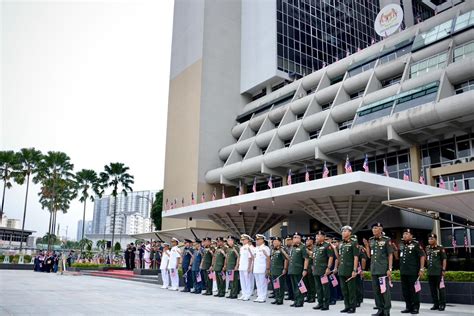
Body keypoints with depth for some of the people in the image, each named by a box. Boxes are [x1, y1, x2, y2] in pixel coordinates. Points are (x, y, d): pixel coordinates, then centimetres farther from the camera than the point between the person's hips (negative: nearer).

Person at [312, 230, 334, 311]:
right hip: (316, 271, 8)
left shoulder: (327, 245, -7)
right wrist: (313, 267, 18)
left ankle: (326, 304, 4)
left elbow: (331, 257, -12)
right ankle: (320, 303, 20)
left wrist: (328, 268, -18)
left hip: (324, 270, -8)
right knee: (318, 288, 12)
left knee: (325, 288, -2)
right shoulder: (315, 246, 17)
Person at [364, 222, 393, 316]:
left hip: (384, 269, -6)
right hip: (374, 269, 6)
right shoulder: (371, 240, 10)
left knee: (385, 290, -3)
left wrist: (390, 269, -11)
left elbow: (390, 255, -5)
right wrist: (366, 246, -1)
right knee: (376, 290, 10)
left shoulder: (386, 240, -4)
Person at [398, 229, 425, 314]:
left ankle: (415, 307, 10)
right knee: (405, 290, 10)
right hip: (403, 272, 6)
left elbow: (422, 256, -8)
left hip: (413, 272, -6)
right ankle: (408, 307, 20)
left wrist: (421, 269, -13)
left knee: (414, 290, 0)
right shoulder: (401, 245, 13)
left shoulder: (416, 244, -5)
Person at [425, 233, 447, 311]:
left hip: (439, 272, -5)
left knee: (440, 288, -1)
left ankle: (442, 304, 9)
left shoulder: (440, 248, -4)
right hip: (430, 272, 6)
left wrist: (444, 269, -9)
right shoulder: (427, 248, 10)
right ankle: (435, 304, 19)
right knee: (432, 289, 10)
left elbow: (444, 259, -5)